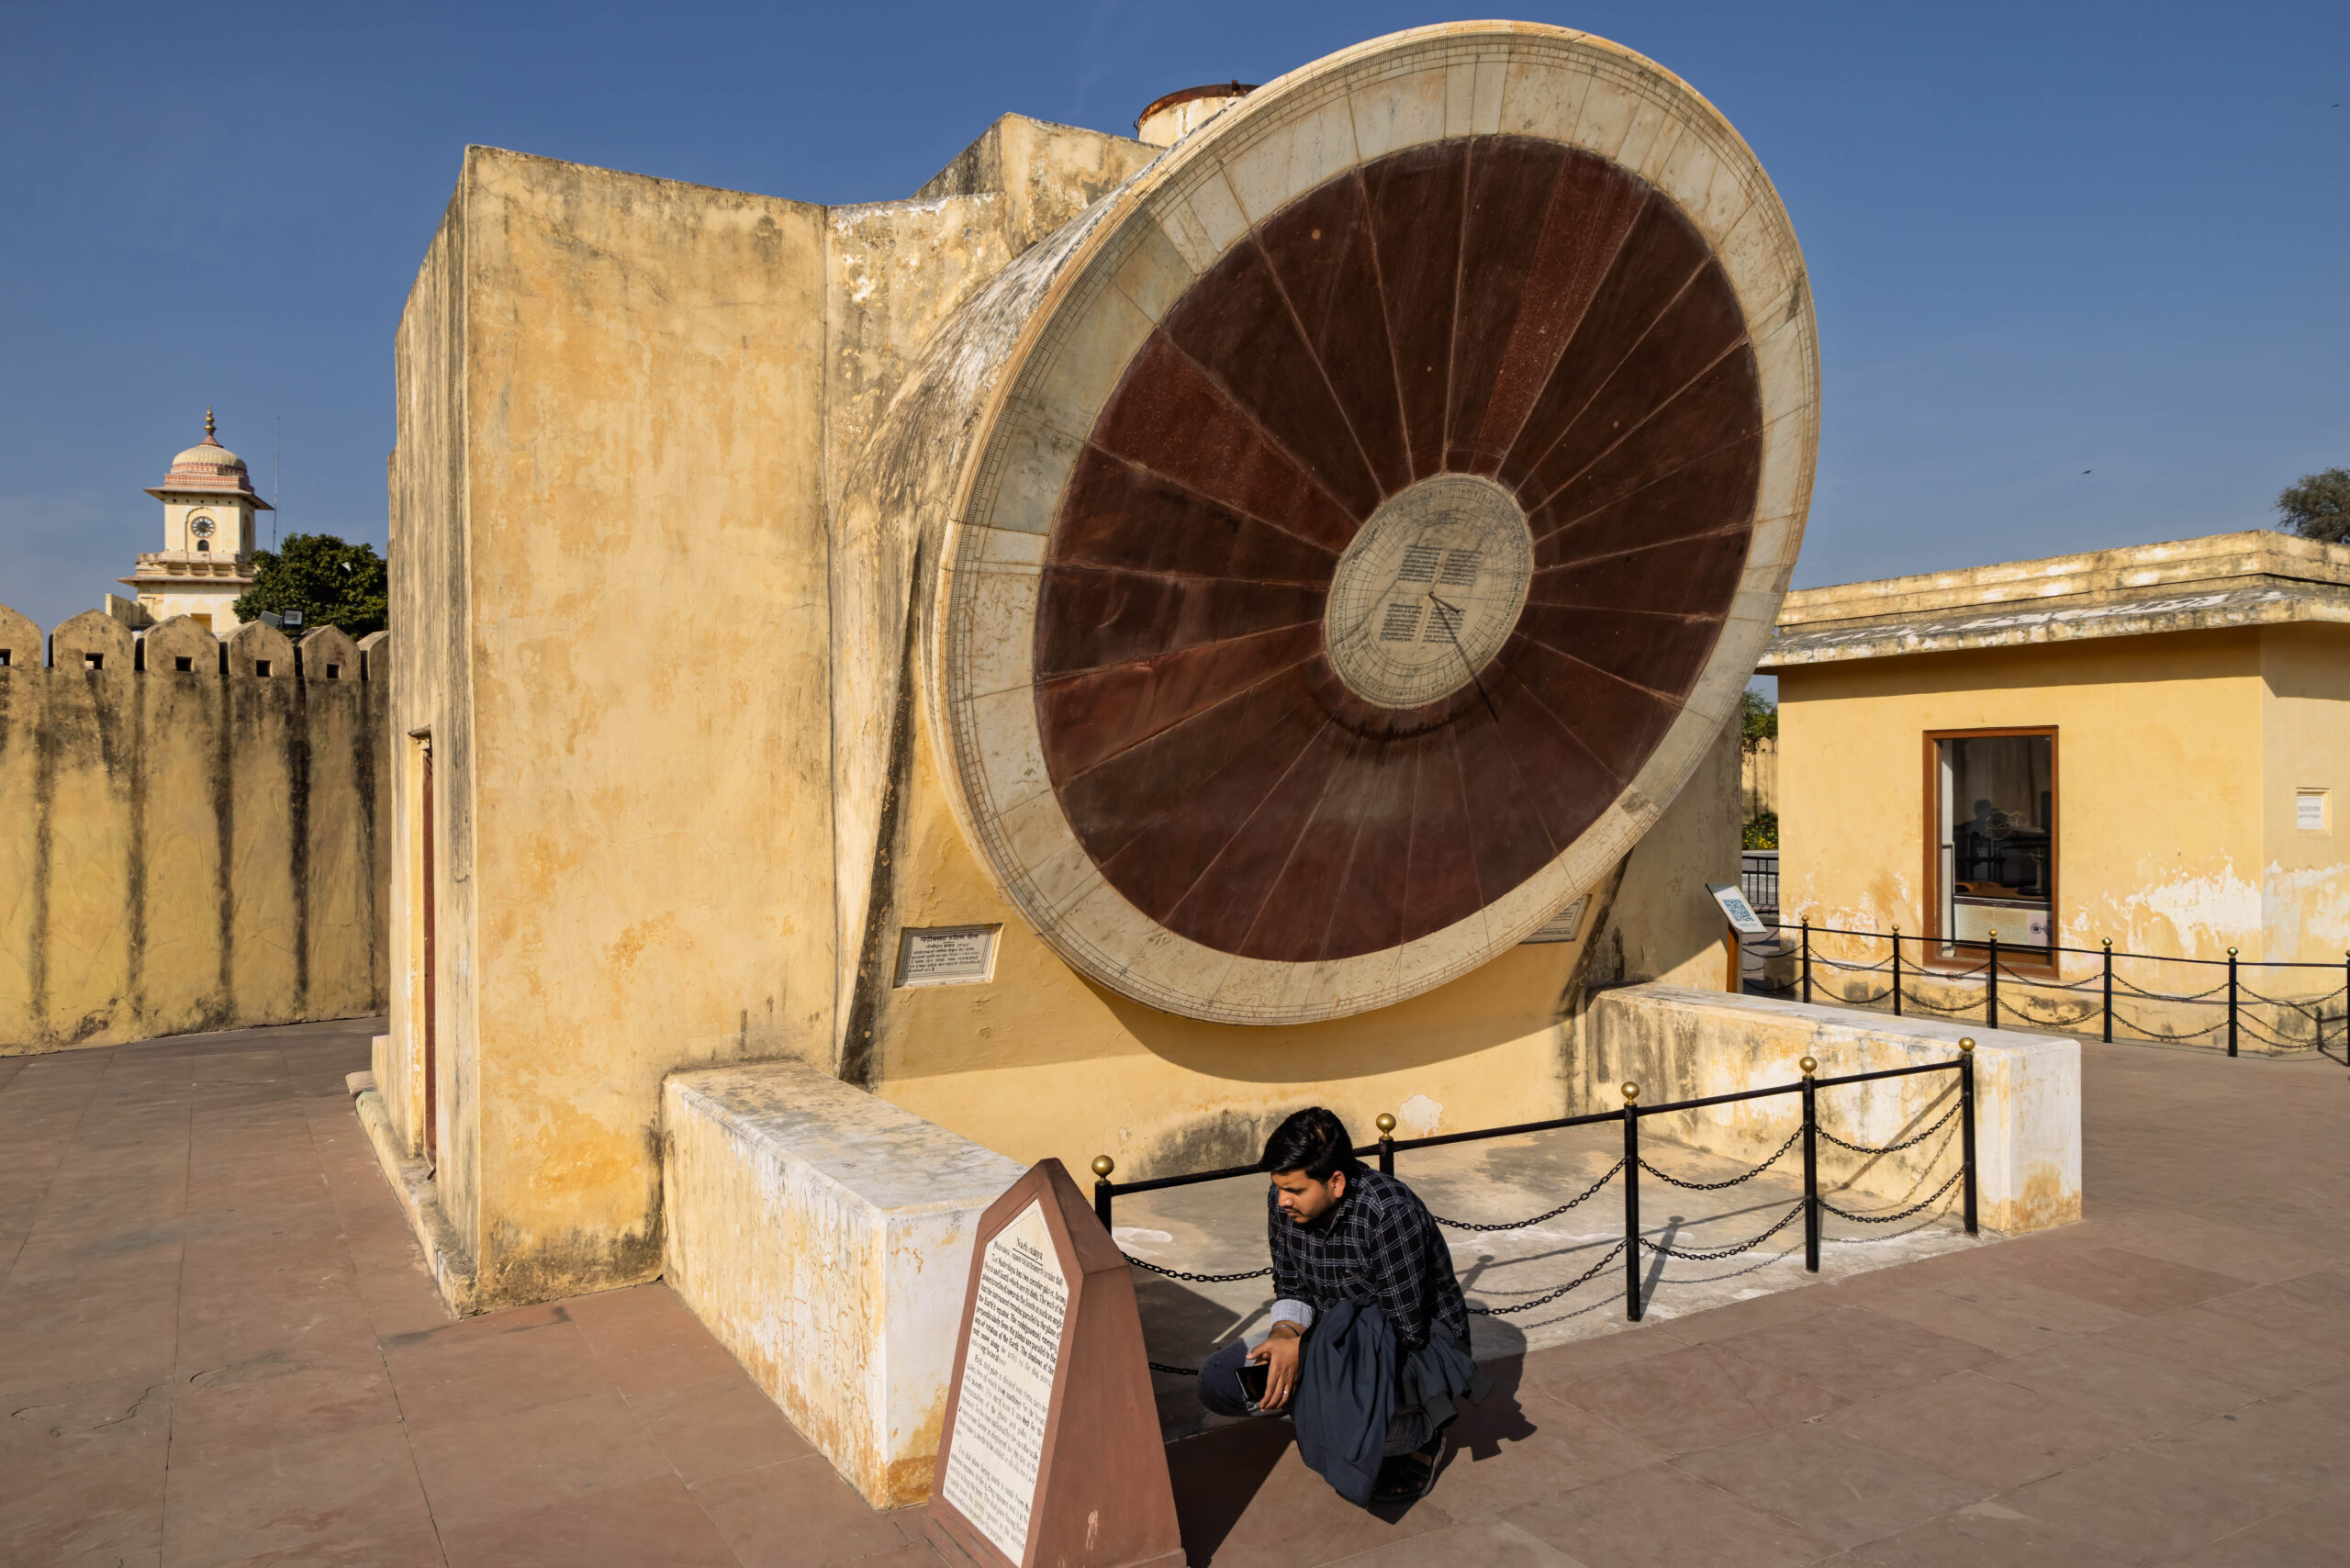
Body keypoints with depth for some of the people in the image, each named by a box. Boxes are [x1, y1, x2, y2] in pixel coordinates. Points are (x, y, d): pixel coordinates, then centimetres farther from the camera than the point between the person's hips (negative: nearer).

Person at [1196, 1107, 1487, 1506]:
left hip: (1424, 1341, -6)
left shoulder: (1389, 1214, -32)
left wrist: (1303, 1349, -26)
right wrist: (1285, 1333, -20)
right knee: (1219, 1381, -10)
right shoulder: (1284, 1200, -10)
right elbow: (1291, 1287, 3)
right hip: (1335, 1333, 7)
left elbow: (1405, 1330, -28)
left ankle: (1419, 1434, -5)